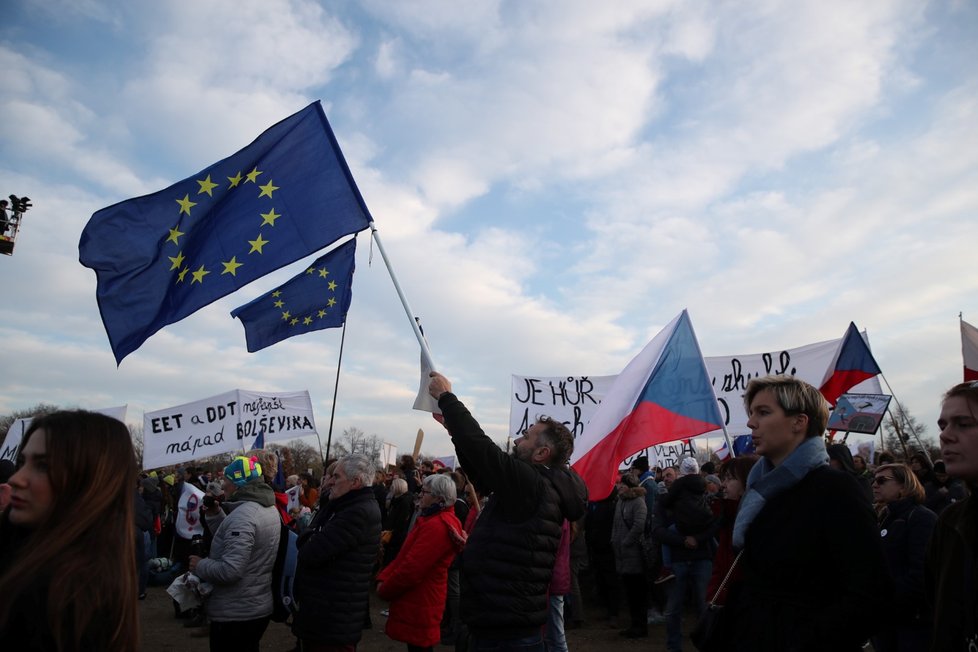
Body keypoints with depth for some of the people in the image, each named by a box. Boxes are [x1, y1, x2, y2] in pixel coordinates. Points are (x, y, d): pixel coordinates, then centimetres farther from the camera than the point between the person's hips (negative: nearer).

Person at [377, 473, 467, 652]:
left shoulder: (437, 525, -25)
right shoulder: (434, 519, 11)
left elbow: (411, 569, -26)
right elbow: (405, 555, 12)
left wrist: (384, 590, -10)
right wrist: (384, 577, 0)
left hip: (420, 606, -10)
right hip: (419, 602, 10)